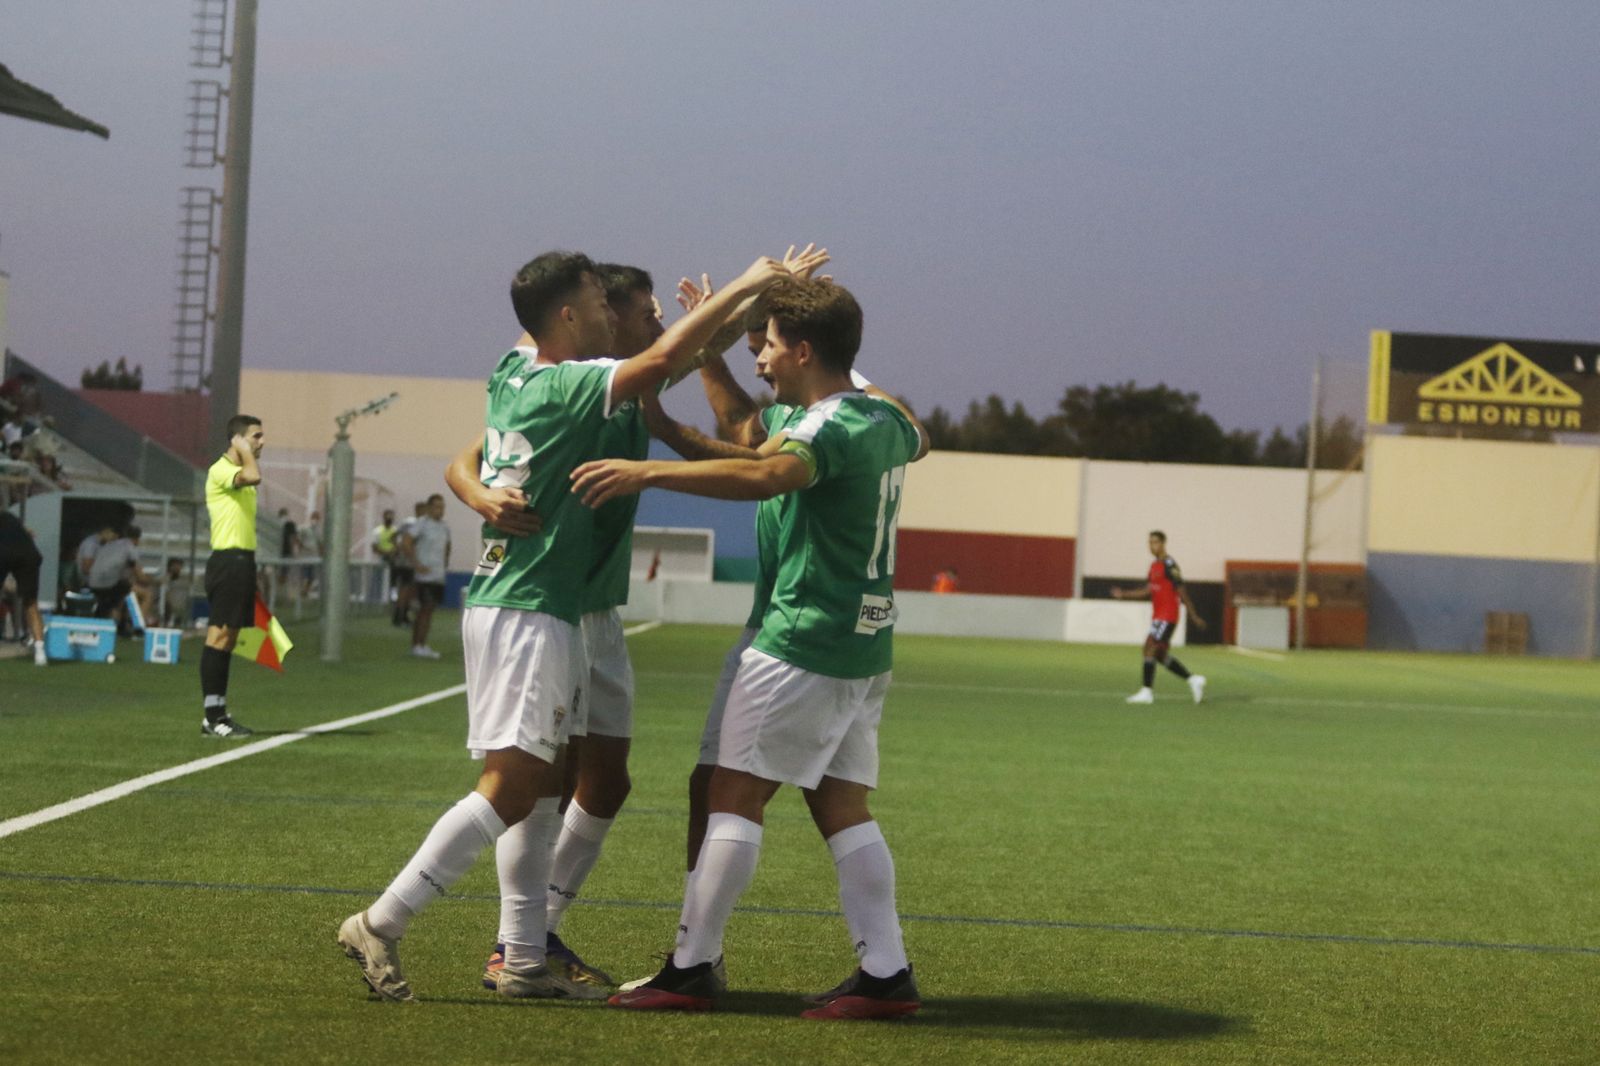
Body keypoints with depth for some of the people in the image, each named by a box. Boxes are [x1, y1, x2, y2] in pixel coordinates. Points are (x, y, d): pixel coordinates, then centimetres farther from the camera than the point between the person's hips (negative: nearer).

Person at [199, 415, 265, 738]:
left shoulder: (240, 473, 20)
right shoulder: (220, 470, -11)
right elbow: (253, 477, -32)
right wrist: (247, 454, -12)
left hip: (243, 560, 10)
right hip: (227, 561, -10)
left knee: (228, 638, 10)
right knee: (219, 636, -9)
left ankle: (218, 713, 13)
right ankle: (212, 715, -9)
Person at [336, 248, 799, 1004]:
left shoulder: (514, 374, 11)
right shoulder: (564, 387, -14)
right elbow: (662, 359, -24)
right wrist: (741, 289, -14)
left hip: (503, 600, 10)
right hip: (528, 612, -10)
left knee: (541, 785, 10)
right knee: (511, 785, -11)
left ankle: (524, 960, 10)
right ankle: (381, 923, -12)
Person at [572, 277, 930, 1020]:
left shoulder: (830, 427, -17)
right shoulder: (885, 421, 11)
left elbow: (765, 474, -39)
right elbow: (916, 441, 38)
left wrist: (648, 473, -41)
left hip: (801, 641, -9)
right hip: (865, 648, 9)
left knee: (735, 793, -5)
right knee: (842, 808, 9)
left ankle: (692, 966, -3)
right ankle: (884, 972, 6)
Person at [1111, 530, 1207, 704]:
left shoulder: (1169, 565, -13)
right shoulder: (1154, 566, 16)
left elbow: (1181, 591, -15)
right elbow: (1147, 590, 20)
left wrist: (1193, 616, -15)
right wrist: (1124, 594, 10)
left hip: (1167, 617, -10)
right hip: (1158, 616, 10)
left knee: (1150, 648, -14)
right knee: (1160, 655, 10)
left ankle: (1147, 691, -13)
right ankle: (1193, 679, 19)